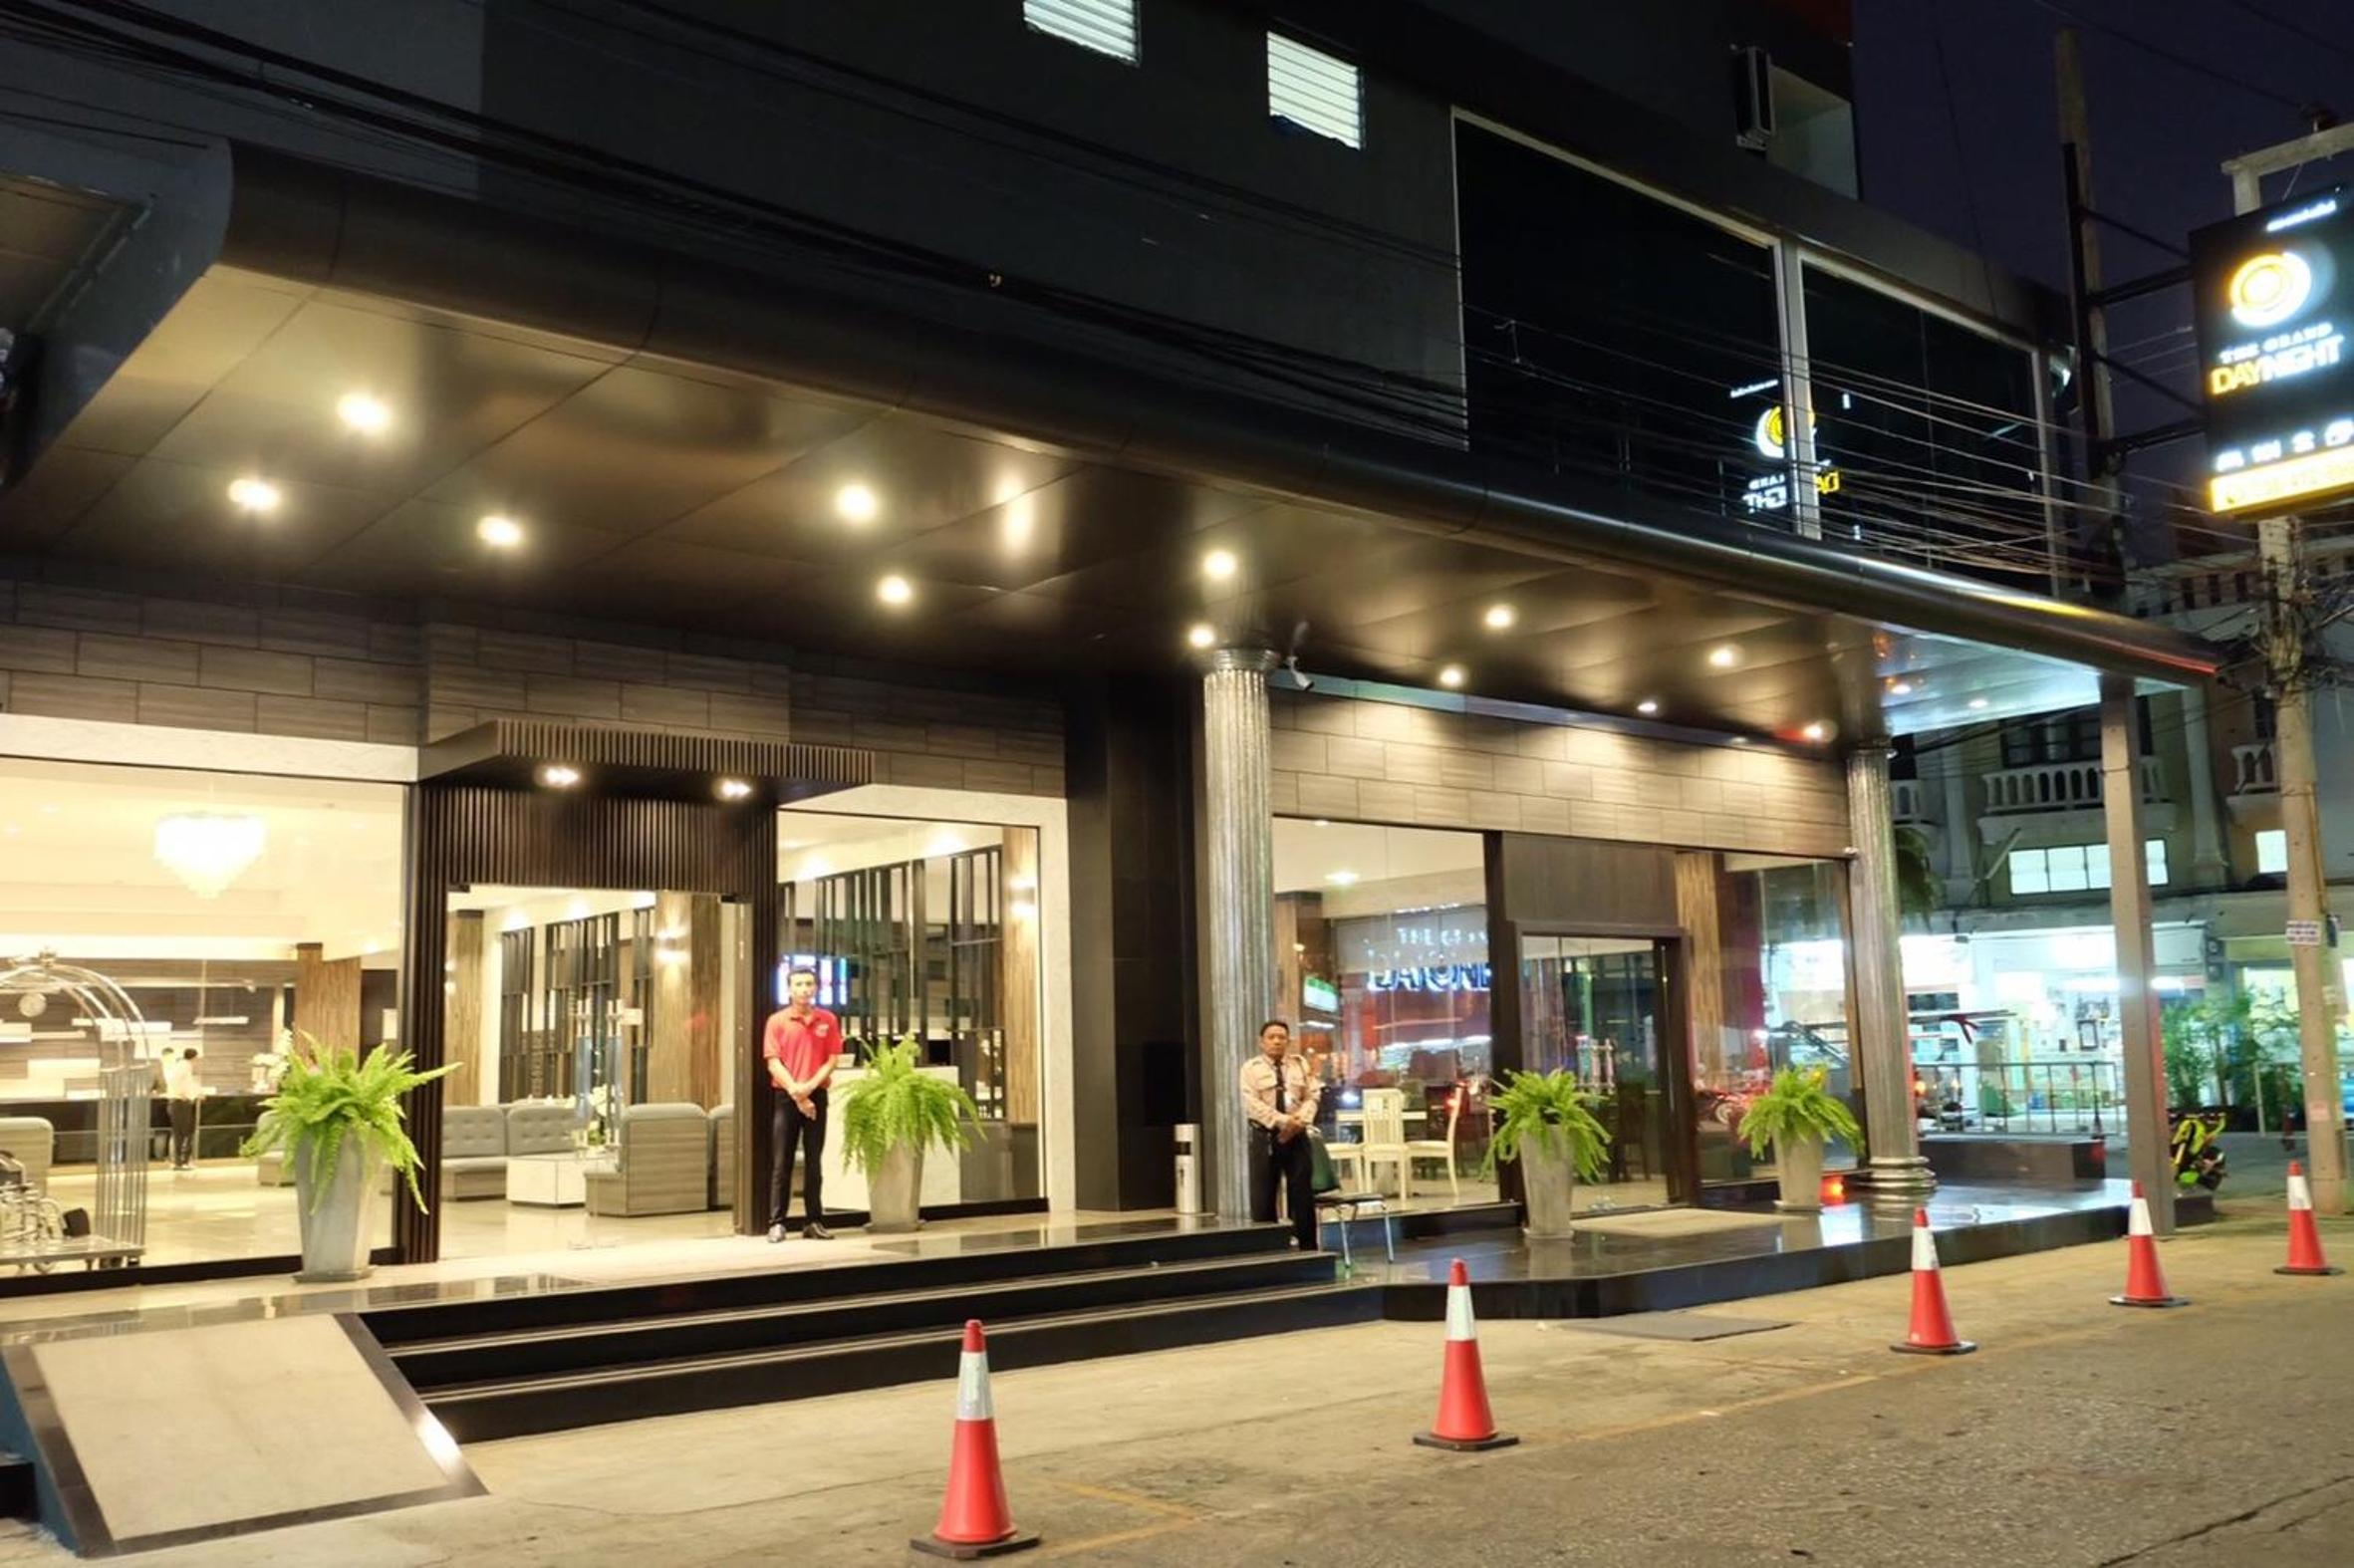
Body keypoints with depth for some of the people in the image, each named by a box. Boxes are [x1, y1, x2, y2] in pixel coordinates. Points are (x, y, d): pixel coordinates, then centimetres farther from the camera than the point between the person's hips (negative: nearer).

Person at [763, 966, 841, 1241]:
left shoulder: (828, 1020, 5)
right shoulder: (777, 1021, 0)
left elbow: (832, 1060, 2)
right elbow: (773, 1063, -4)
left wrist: (810, 1086, -12)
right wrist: (795, 1092, -13)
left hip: (817, 1095, 2)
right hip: (786, 1097, -2)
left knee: (814, 1161, 5)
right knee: (782, 1162, -2)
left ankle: (814, 1221, 8)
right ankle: (776, 1222, -1)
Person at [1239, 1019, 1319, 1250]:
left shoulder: (1300, 1065, 13)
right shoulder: (1251, 1068, 1)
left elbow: (1311, 1097, 5)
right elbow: (1252, 1103, -11)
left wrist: (1299, 1120, -14)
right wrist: (1282, 1121, -20)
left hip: (1297, 1135, 3)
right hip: (1265, 1136, -3)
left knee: (1302, 1194, 4)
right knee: (1263, 1196, -1)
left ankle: (1308, 1248, 10)